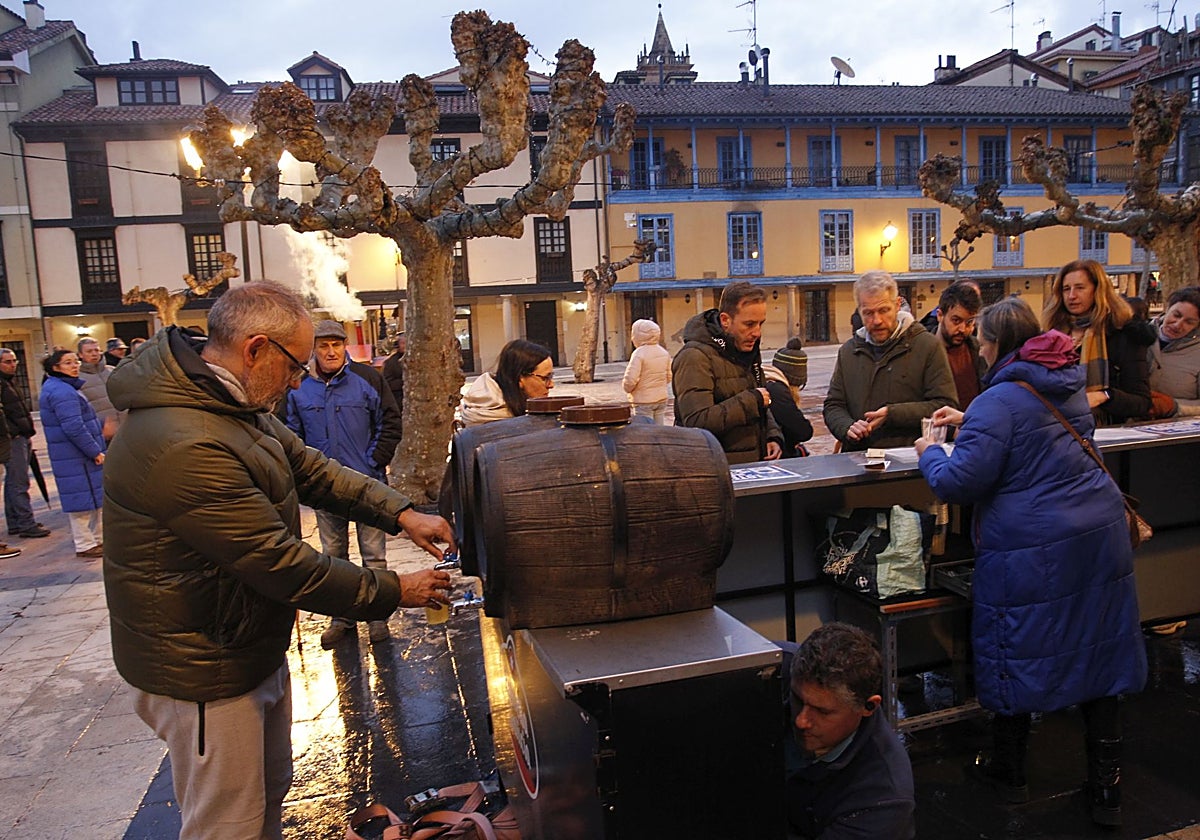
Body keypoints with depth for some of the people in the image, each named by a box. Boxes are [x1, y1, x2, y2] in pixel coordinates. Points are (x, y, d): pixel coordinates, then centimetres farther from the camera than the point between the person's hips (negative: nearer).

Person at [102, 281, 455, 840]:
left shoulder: (237, 405, 2)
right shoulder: (185, 447, -33)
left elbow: (311, 468, 7)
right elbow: (281, 564, -29)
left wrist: (401, 513, -5)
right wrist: (392, 592, -19)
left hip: (252, 646, 10)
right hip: (207, 672, -10)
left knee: (270, 793, 26)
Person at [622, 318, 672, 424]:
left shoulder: (639, 353, -17)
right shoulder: (664, 352, 6)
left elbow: (630, 379, -21)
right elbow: (669, 377, 13)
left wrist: (627, 387, -2)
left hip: (643, 401, -7)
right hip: (661, 399, 7)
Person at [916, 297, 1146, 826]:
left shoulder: (999, 400, -16)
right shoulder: (1069, 384, 10)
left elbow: (959, 483, -19)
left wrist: (930, 454, 0)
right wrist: (971, 422, 25)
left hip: (1030, 550, -7)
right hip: (1099, 537, 7)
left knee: (1017, 655, 10)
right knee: (1098, 655, 13)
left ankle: (1009, 772, 28)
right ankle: (1106, 791, 24)